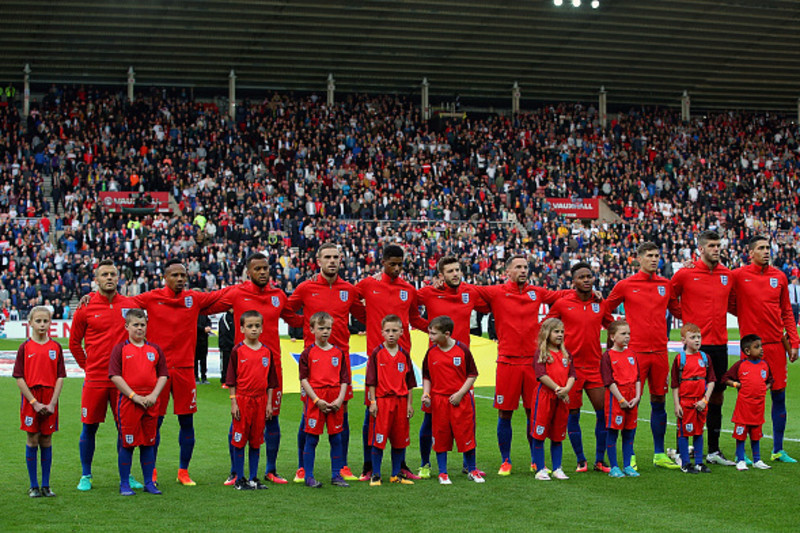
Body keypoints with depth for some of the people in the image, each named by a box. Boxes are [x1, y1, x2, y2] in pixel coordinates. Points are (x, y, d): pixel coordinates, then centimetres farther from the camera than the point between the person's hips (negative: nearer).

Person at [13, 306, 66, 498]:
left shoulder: (56, 348, 4)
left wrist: (52, 403, -8)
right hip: (30, 400, -1)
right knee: (32, 440, 1)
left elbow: (60, 377, 2)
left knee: (46, 441, 6)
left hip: (50, 401, 1)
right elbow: (19, 378, -3)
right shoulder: (25, 348, 0)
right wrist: (34, 402, -11)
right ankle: (33, 486, 8)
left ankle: (46, 485, 12)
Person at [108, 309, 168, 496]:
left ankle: (149, 482, 17)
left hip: (150, 403, 3)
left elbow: (163, 375, 10)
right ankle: (124, 484, 10)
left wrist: (154, 395, -6)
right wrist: (134, 396, -14)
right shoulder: (120, 349, -1)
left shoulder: (155, 349, 10)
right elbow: (115, 376, -8)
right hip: (127, 402, -3)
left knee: (148, 442, 9)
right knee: (127, 443, 1)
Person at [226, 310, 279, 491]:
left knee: (256, 440, 9)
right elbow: (232, 380, -2)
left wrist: (269, 403, 6)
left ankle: (253, 478, 17)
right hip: (242, 399, -3)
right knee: (239, 440, 1)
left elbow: (270, 381, 11)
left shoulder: (266, 352, 7)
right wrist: (233, 403, -7)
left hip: (260, 400, 3)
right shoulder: (237, 351, -3)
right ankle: (239, 479, 9)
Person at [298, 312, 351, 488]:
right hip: (314, 401, -3)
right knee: (311, 439, 1)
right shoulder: (308, 353, 0)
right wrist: (317, 400, -11)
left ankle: (336, 475, 15)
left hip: (335, 402, 3)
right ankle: (309, 477, 8)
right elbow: (304, 380, -3)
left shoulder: (338, 353, 9)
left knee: (336, 439, 6)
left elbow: (344, 380, 9)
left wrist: (340, 399, -6)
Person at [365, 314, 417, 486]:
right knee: (378, 439, -2)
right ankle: (375, 476, 6)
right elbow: (371, 380, -2)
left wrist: (409, 404, 6)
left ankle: (396, 474, 18)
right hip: (382, 401, -3)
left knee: (400, 440, 7)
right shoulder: (377, 353, -2)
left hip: (401, 401, 3)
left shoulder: (404, 355, 7)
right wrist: (372, 402, -7)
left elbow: (409, 382, 10)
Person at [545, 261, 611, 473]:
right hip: (571, 365, -3)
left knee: (603, 411, -2)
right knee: (573, 414, 1)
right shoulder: (562, 303, -3)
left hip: (594, 365, 3)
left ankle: (600, 460, 11)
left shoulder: (600, 304, 6)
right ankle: (581, 461, 14)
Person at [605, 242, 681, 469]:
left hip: (659, 350, 4)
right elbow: (605, 310, 8)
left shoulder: (665, 285, 10)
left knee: (659, 401, 8)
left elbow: (678, 310, 21)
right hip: (635, 350, -4)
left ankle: (659, 454, 16)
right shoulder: (625, 285, 0)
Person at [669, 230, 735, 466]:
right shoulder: (685, 274, -6)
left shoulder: (728, 275, 8)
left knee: (717, 395, 9)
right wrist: (684, 316, 0)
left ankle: (714, 451, 18)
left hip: (719, 344, 5)